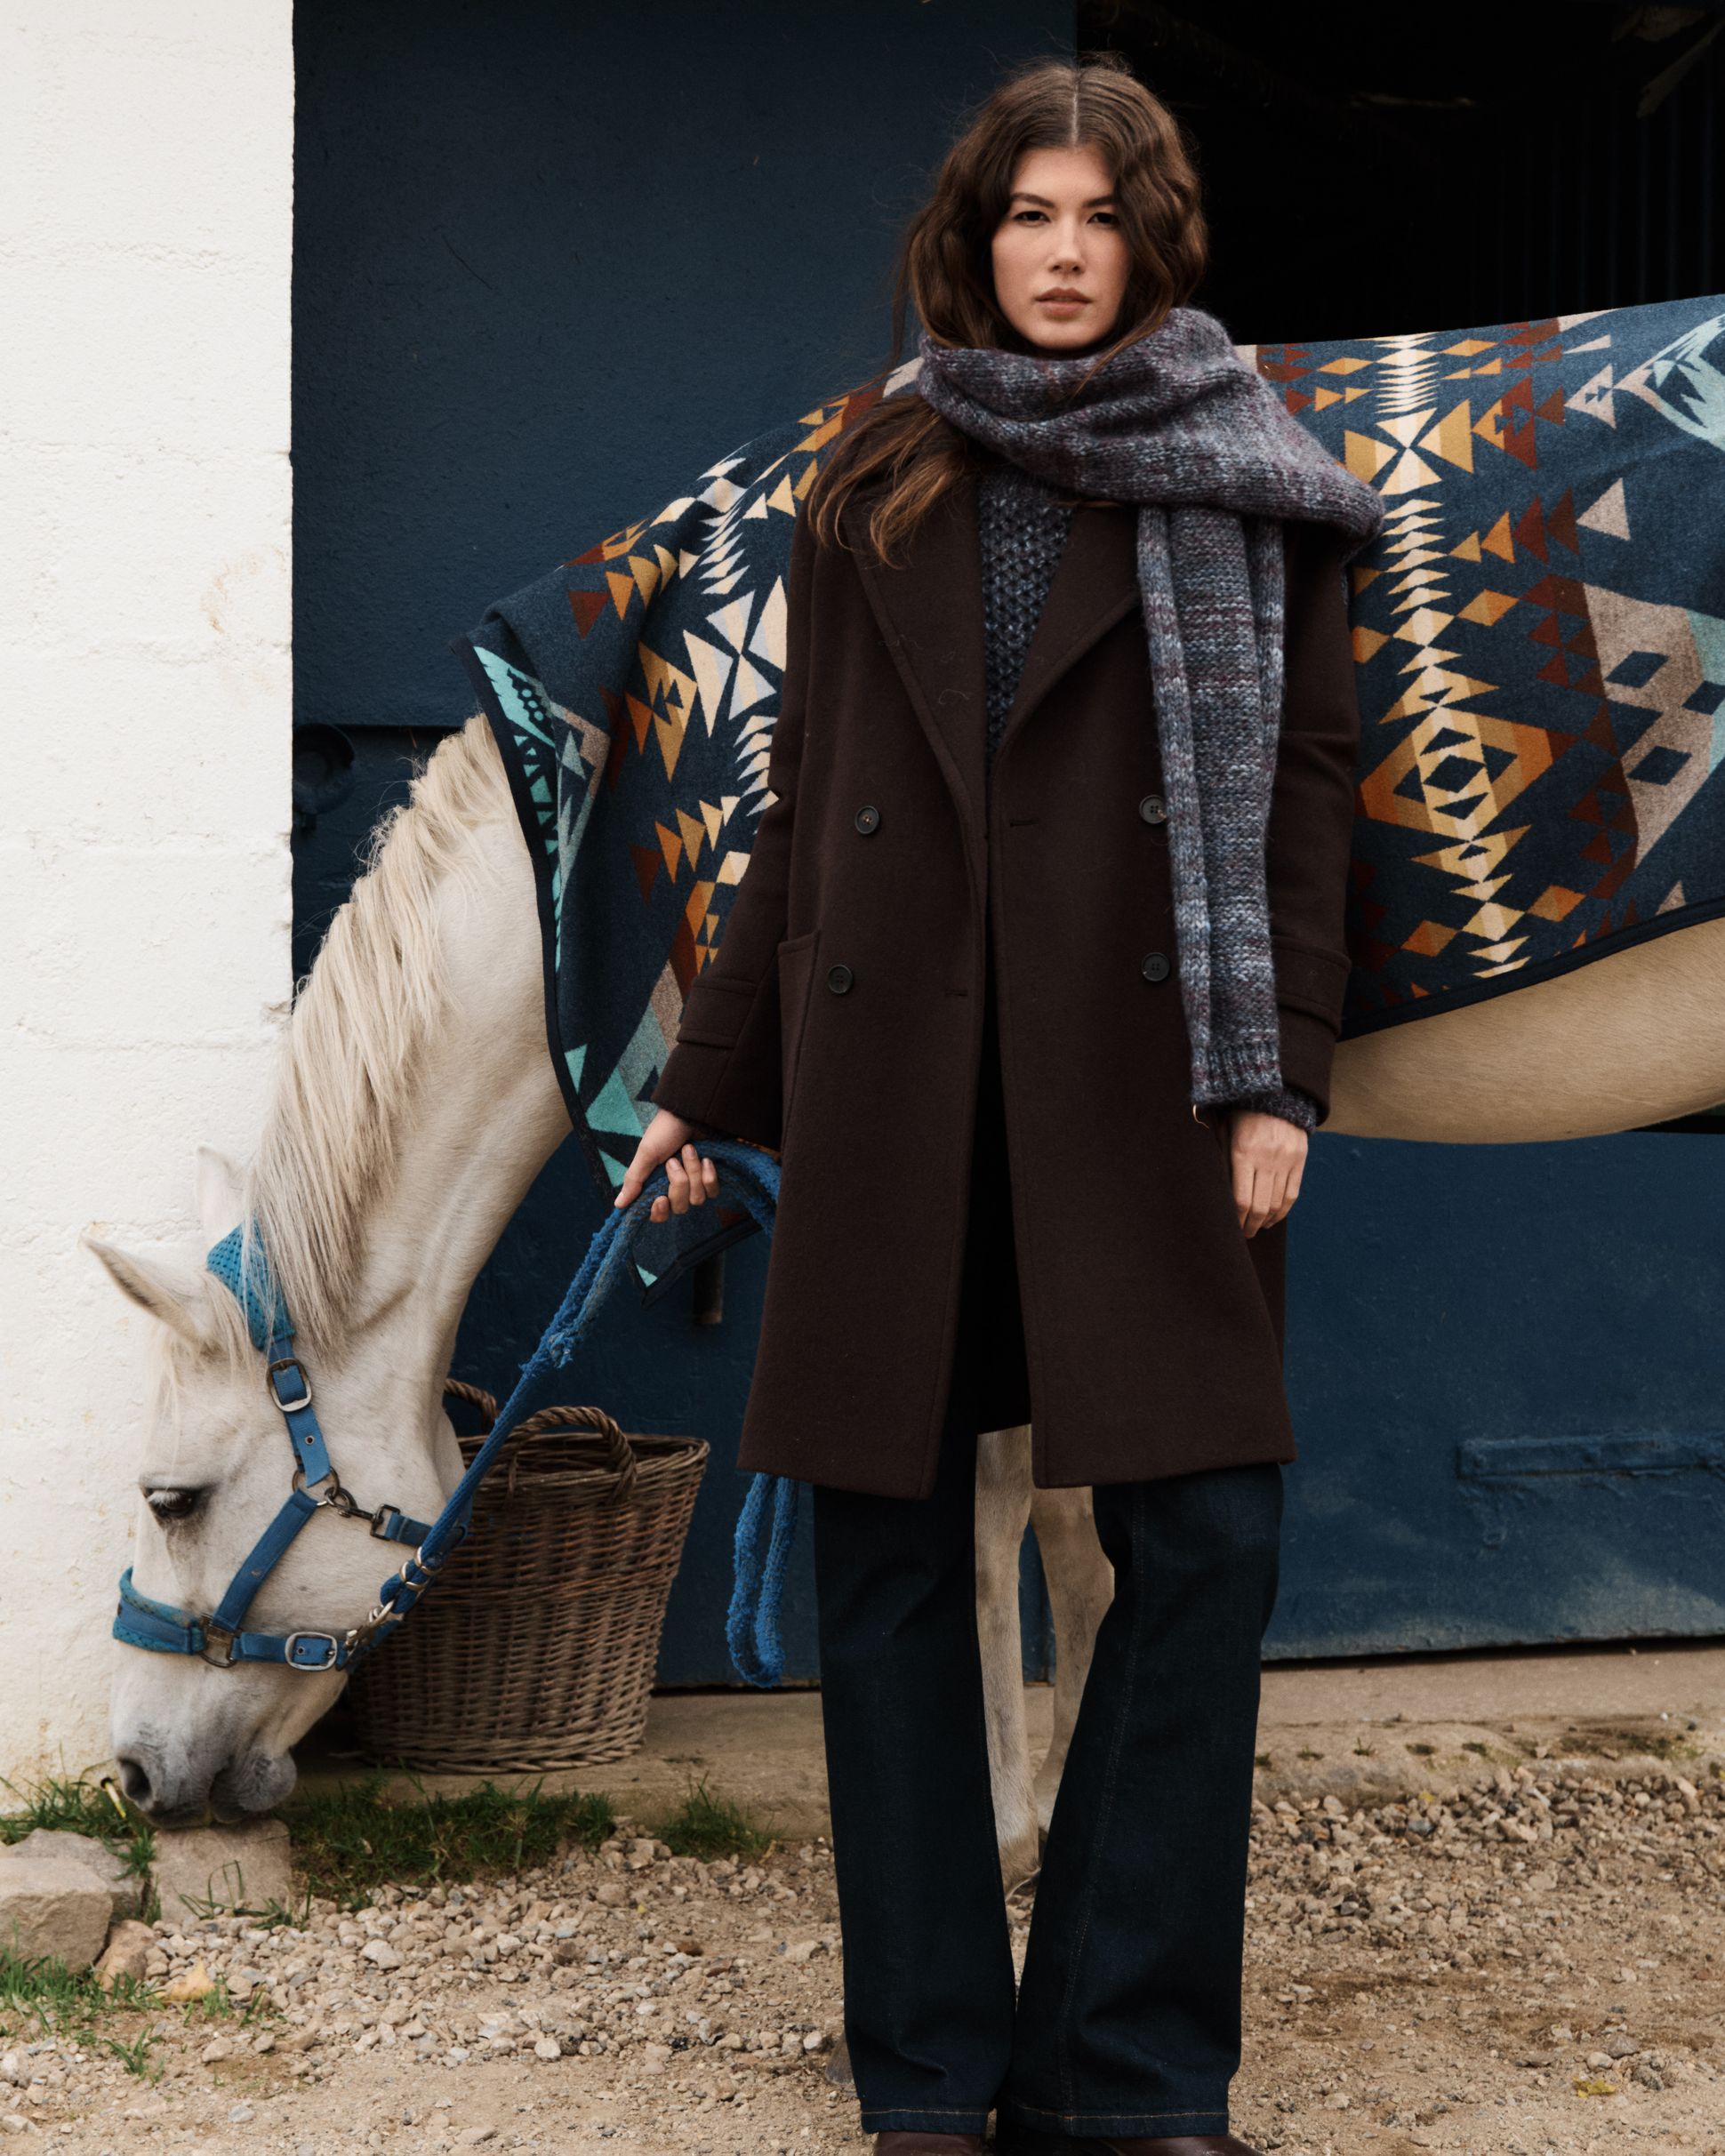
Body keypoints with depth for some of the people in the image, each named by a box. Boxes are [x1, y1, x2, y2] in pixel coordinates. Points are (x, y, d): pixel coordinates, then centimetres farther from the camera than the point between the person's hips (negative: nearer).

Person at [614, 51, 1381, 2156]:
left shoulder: (1244, 489, 7)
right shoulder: (879, 484, 13)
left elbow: (1302, 783, 2)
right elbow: (806, 801, 15)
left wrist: (1279, 1076, -8)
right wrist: (707, 1080, 12)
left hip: (1135, 1069, -2)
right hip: (891, 1069, 2)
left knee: (1207, 1530, -8)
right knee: (888, 1548, 2)